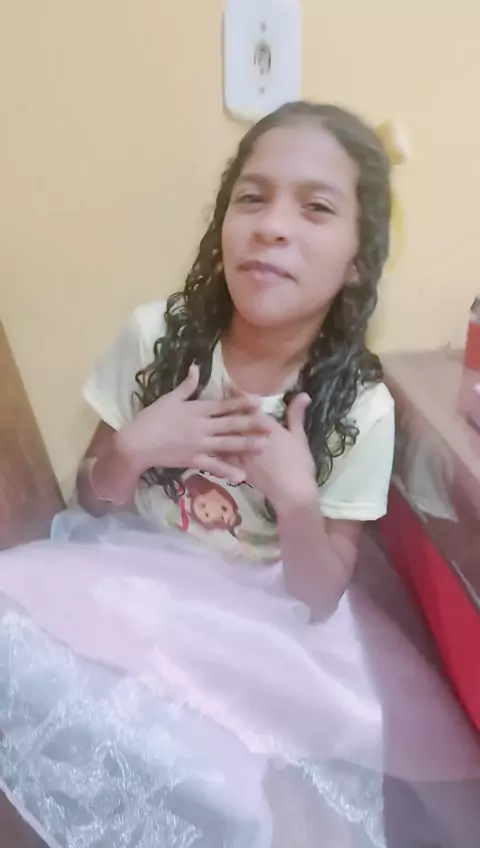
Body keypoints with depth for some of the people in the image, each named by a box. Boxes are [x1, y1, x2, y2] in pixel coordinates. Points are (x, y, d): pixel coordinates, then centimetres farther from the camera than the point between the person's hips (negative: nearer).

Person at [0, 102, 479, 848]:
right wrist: (133, 449, -21)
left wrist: (297, 497, -27)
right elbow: (92, 503, 1)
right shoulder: (154, 336, -11)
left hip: (262, 622, -1)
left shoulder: (360, 408, -14)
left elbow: (319, 599, -8)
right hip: (137, 585, 2)